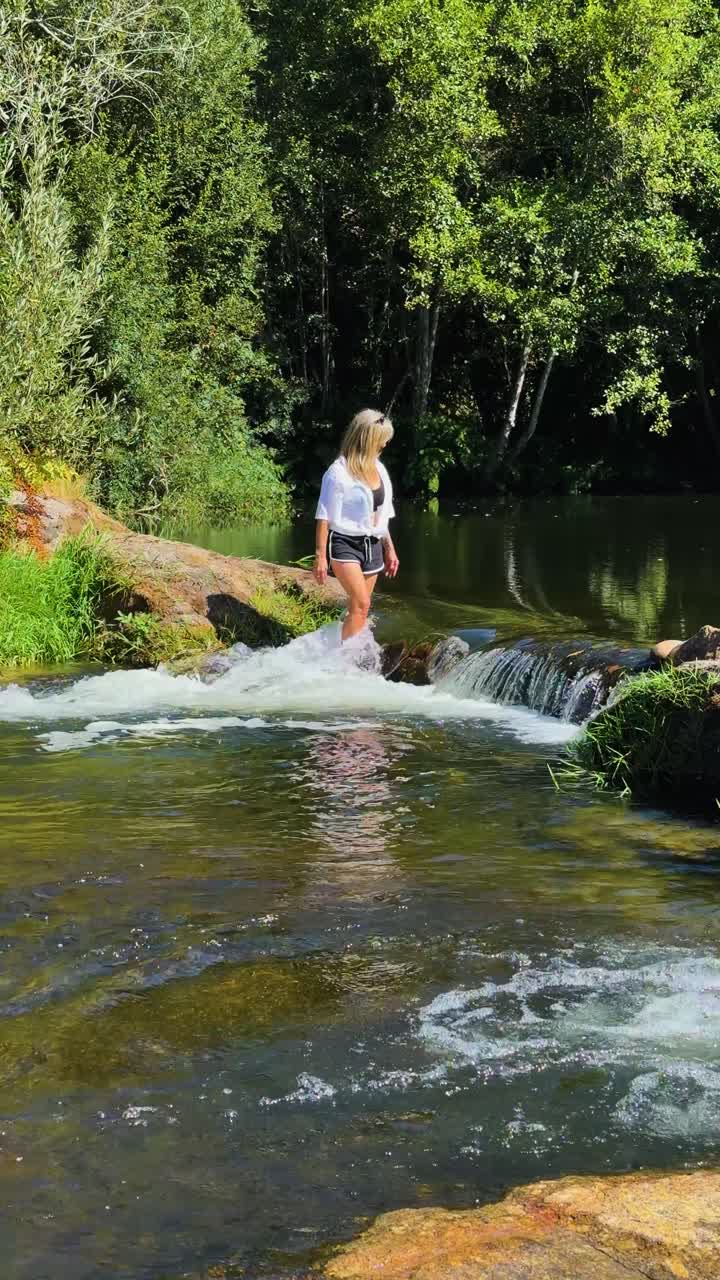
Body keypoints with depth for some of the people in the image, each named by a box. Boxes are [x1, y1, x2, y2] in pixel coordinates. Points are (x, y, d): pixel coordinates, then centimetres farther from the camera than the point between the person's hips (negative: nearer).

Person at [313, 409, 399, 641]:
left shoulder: (378, 469, 10)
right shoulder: (338, 472, -13)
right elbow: (324, 517, -12)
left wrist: (389, 548, 22)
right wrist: (320, 556, -15)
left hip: (372, 544, 7)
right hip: (345, 544, -7)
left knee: (358, 609, 8)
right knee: (361, 604, -19)